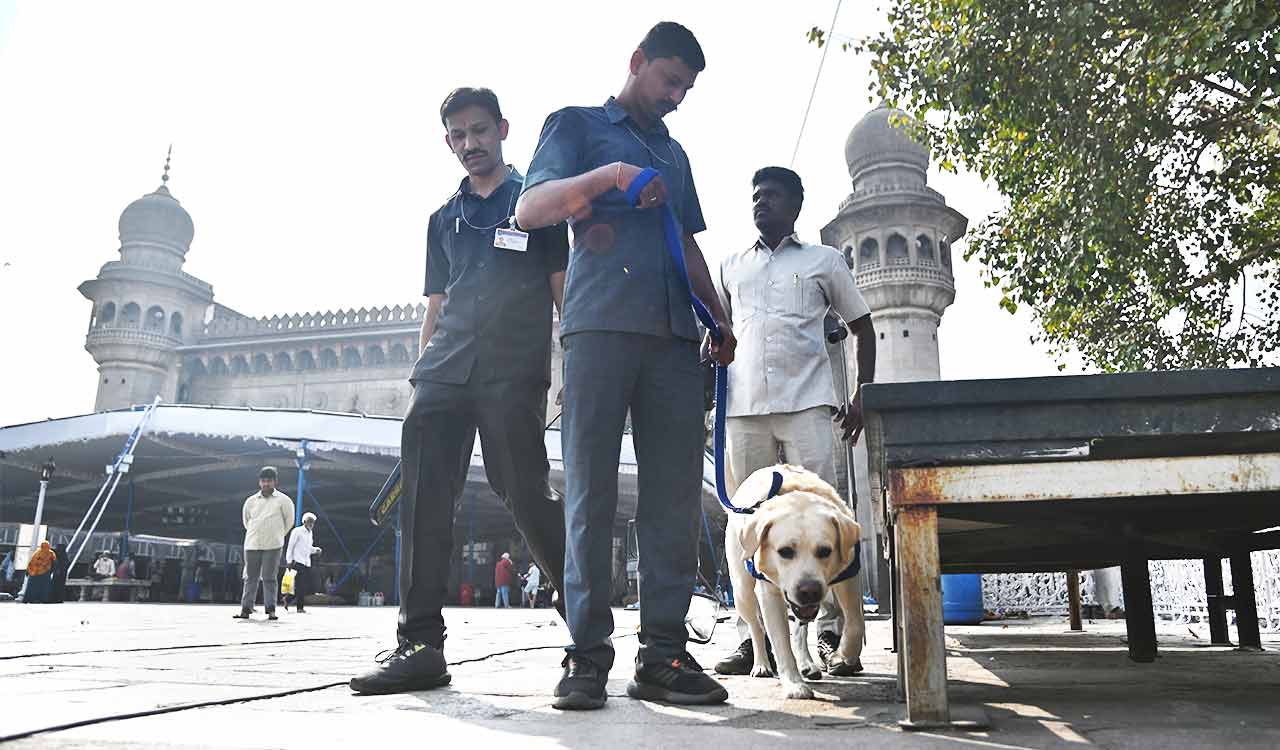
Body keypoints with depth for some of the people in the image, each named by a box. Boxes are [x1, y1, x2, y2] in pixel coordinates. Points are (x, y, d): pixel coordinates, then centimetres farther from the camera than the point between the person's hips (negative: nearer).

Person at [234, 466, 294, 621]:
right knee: (250, 578, 6)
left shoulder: (283, 500, 0)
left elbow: (289, 520, 9)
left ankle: (271, 610, 1)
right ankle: (245, 609, 10)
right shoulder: (251, 501, 8)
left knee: (269, 578, -3)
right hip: (252, 545, 3)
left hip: (273, 546, -3)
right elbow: (246, 520, 21)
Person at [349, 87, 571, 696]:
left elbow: (562, 288, 5)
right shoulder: (444, 219, 24)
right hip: (446, 371, 5)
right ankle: (420, 644, -1)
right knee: (423, 499, -5)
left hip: (514, 371, -4)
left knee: (525, 495, -9)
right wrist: (422, 372, 15)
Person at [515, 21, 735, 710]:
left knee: (675, 493, -3)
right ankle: (588, 654, -2)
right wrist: (608, 177, -13)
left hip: (673, 335, 5)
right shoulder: (577, 125, 16)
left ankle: (663, 653, 1)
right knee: (591, 492, -7)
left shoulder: (675, 154, 31)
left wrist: (720, 318, 17)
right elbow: (529, 210, 2)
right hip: (599, 324, -5)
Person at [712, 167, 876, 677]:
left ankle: (833, 634, -2)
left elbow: (862, 326, 16)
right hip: (743, 406, 3)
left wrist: (861, 394, 4)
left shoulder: (824, 261, 14)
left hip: (806, 402, -2)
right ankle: (751, 636, 5)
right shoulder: (731, 267, 21)